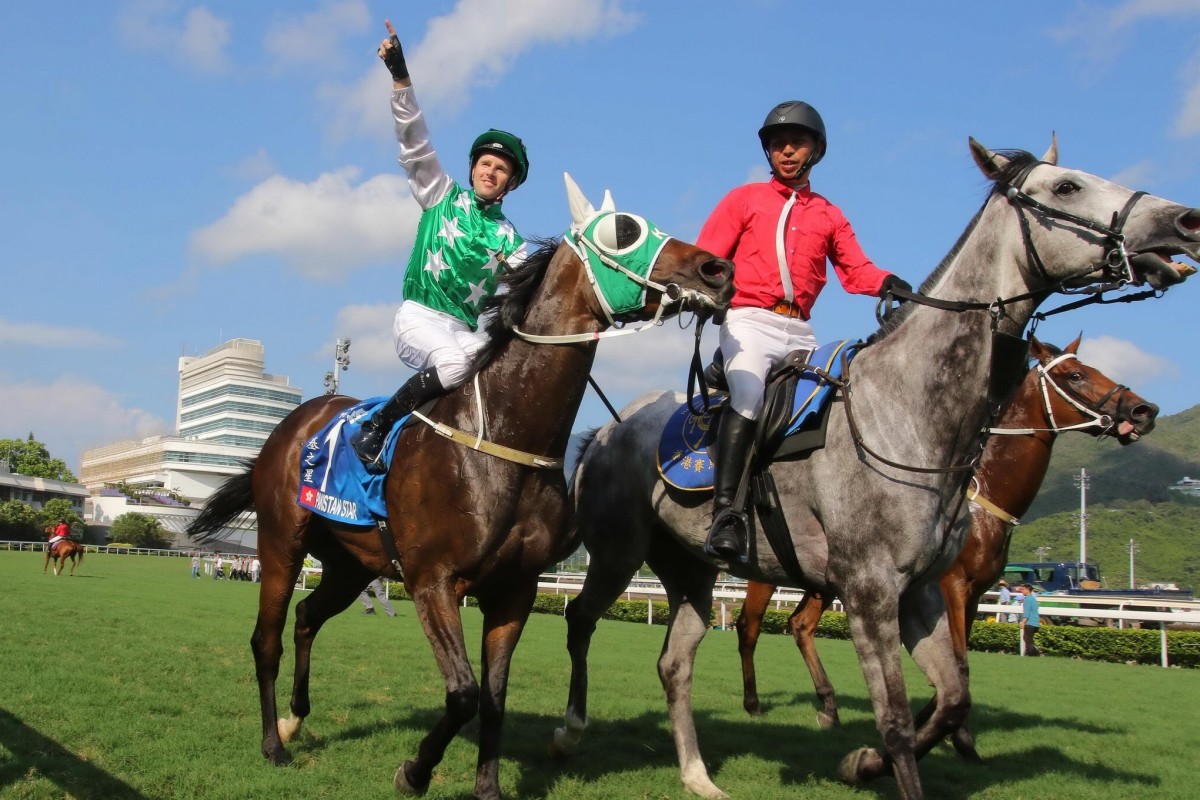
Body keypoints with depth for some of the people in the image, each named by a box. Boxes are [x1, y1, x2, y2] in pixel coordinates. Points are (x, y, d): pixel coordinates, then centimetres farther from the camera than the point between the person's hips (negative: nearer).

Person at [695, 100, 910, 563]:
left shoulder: (829, 216, 20)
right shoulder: (744, 200, 14)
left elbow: (855, 270, 9)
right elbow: (705, 259, 6)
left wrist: (887, 282, -12)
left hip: (799, 332, 5)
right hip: (749, 320, -4)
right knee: (748, 394, -29)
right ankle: (725, 514, -36)